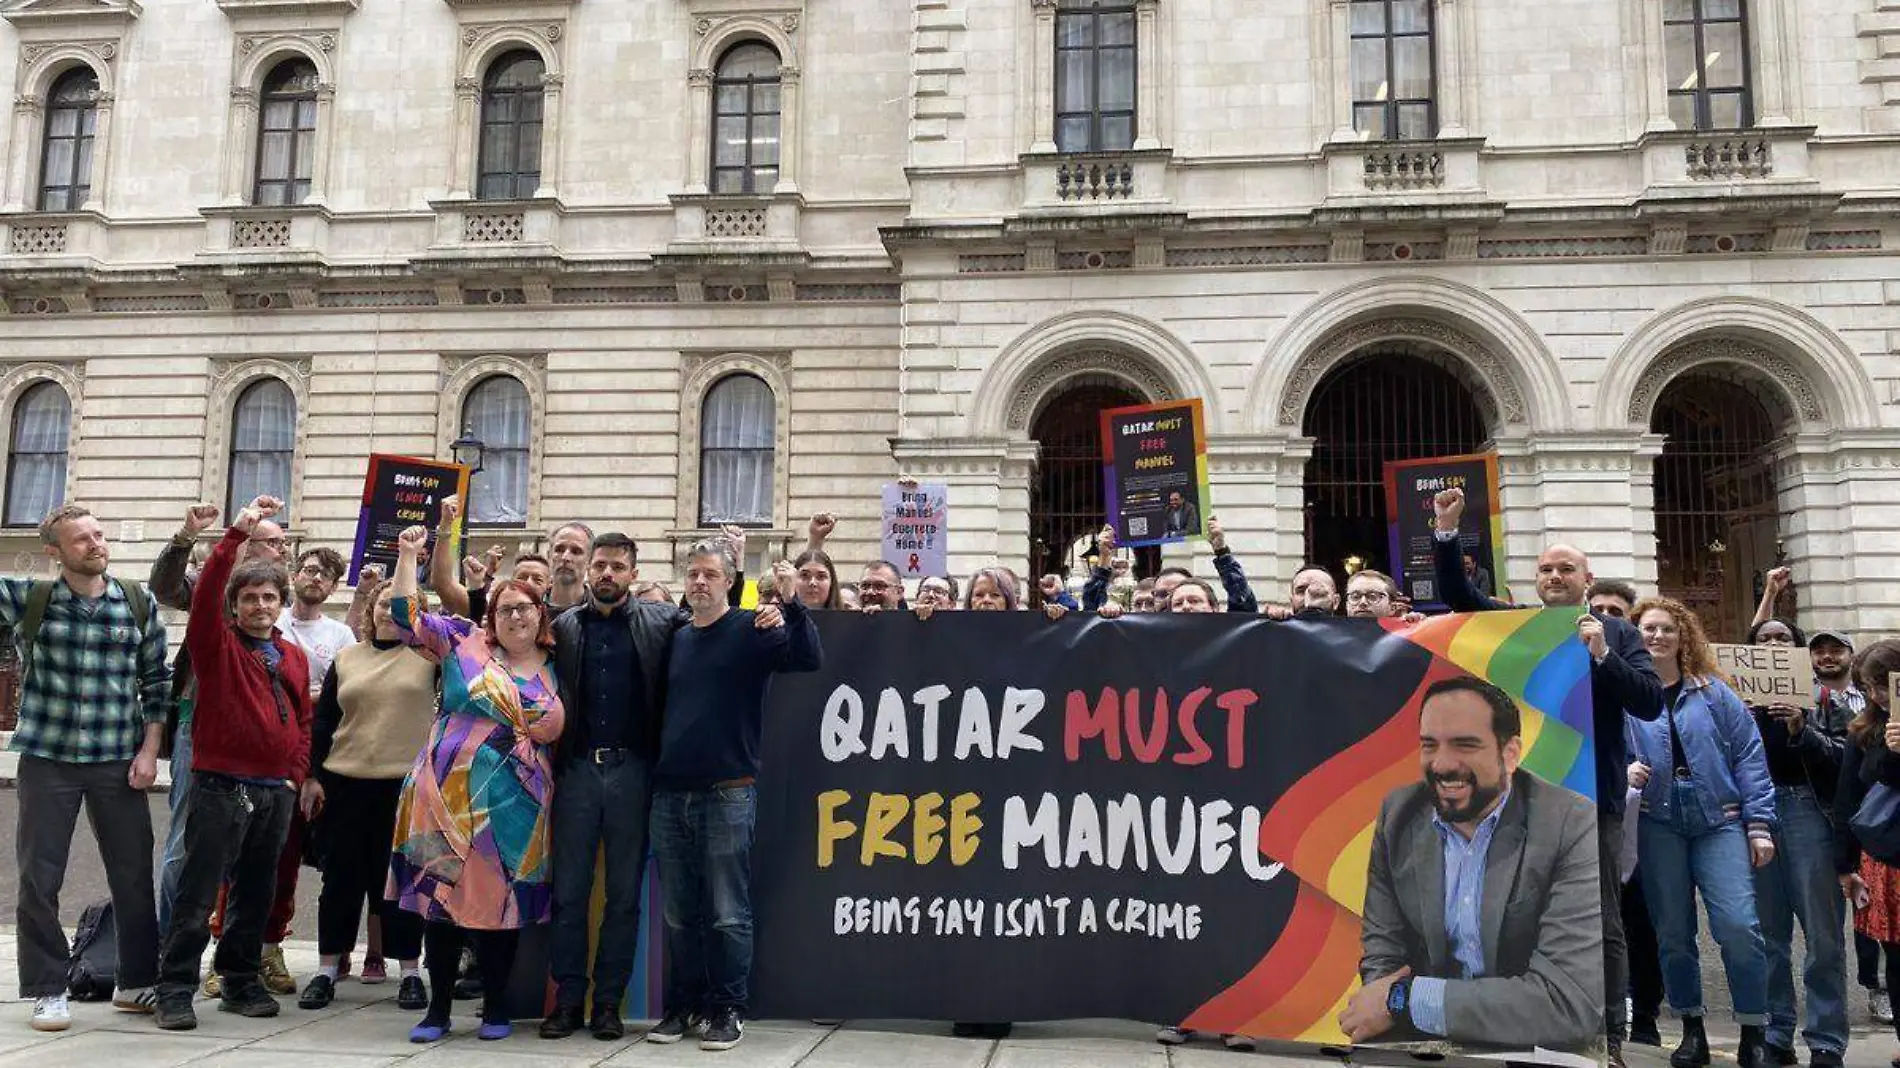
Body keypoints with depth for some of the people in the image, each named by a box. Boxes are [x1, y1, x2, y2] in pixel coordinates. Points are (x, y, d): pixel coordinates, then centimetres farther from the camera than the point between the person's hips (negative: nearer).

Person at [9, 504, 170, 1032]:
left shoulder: (139, 604, 2)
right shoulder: (27, 598, 1)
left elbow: (157, 681, 6)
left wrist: (150, 749, -1)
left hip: (119, 762, 1)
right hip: (47, 760, -1)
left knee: (134, 875, 7)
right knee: (38, 878, 4)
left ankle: (137, 981, 21)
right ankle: (47, 990, 18)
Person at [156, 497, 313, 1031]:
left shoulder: (295, 656, 12)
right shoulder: (217, 645, -1)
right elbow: (205, 594, -19)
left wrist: (296, 774, 7)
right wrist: (237, 533, -27)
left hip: (277, 792, 5)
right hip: (221, 787, -5)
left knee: (257, 894, 13)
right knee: (198, 895, -3)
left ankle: (241, 982, 25)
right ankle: (175, 989, 6)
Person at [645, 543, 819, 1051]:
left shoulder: (752, 629, -1)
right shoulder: (677, 638, 14)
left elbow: (808, 659, -15)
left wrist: (792, 604, -28)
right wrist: (655, 768, 8)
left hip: (728, 794, -5)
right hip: (671, 793, 5)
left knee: (728, 914, -1)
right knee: (678, 913, 11)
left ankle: (727, 1010, 9)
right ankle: (682, 1006, 22)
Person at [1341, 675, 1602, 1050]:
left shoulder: (1574, 828, -16)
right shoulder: (1398, 814, -2)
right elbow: (1382, 949, 5)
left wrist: (1404, 1000, -21)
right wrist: (1377, 1007, -17)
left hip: (1536, 1050, -4)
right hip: (1426, 1041, 4)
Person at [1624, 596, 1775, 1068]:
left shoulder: (1714, 692, 7)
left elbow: (1748, 756, 5)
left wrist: (1758, 824, -1)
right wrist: (1623, 771, -17)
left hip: (1720, 822, 0)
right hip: (1657, 827, 1)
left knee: (1738, 924, -12)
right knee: (1674, 932, 7)